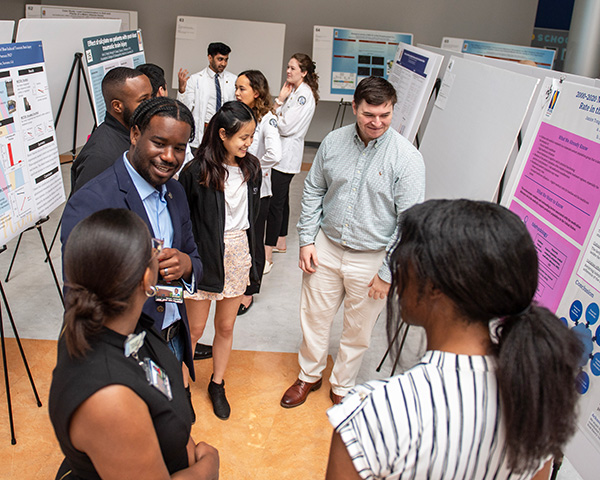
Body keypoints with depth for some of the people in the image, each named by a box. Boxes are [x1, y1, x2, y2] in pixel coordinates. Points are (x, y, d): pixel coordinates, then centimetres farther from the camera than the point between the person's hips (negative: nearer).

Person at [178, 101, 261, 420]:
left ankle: (217, 385, 37)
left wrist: (251, 259, 12)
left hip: (238, 253, 5)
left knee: (226, 327, 17)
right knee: (194, 329, 9)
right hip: (204, 256, -4)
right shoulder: (196, 171, -16)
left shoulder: (251, 168, 1)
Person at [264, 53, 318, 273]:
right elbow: (278, 117, 15)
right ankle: (280, 242, 31)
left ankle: (267, 255, -8)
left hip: (287, 154, -10)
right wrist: (280, 100, 1)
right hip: (280, 153, 10)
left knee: (275, 203, -10)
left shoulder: (304, 95, -15)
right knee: (281, 199, 18)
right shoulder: (293, 91, 15)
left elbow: (286, 127, -20)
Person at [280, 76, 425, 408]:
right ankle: (309, 375, 43)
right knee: (314, 317, 17)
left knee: (357, 330, 15)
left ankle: (342, 387, 40)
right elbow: (313, 190, 8)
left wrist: (388, 272, -13)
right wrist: (307, 239, 2)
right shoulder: (333, 142, -4)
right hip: (327, 247, 3)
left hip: (372, 258, -3)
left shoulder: (406, 157, -16)